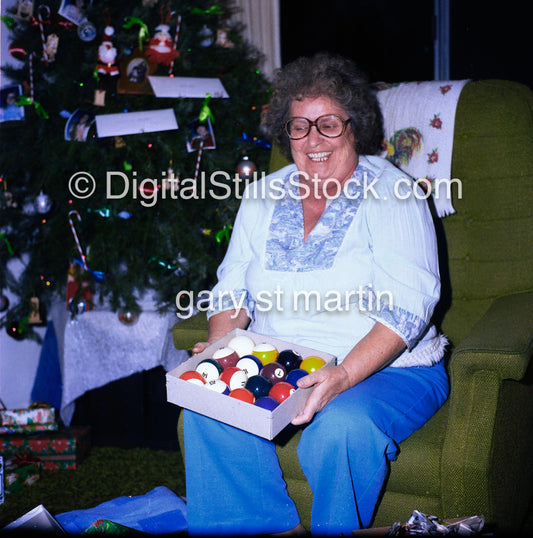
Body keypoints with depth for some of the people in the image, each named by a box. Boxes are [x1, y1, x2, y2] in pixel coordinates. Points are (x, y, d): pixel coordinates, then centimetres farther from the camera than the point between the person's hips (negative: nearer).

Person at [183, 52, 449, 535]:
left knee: (342, 426, -34)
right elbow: (232, 288, 14)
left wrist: (342, 377, -29)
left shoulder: (391, 195, -4)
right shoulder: (263, 197, 12)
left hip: (386, 370, -4)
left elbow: (408, 306, -14)